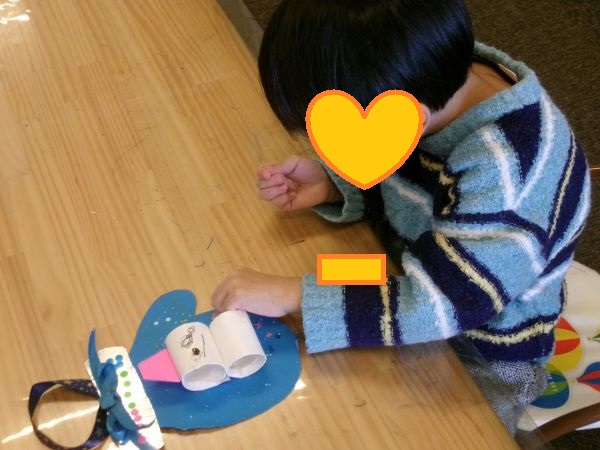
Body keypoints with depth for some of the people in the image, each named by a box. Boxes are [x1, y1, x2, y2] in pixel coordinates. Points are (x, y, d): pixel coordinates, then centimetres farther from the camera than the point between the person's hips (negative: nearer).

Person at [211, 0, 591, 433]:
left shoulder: (506, 171, -37)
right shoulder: (433, 80, -16)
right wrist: (332, 183, -18)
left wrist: (291, 296, -35)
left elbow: (436, 304, -36)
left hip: (483, 359, -6)